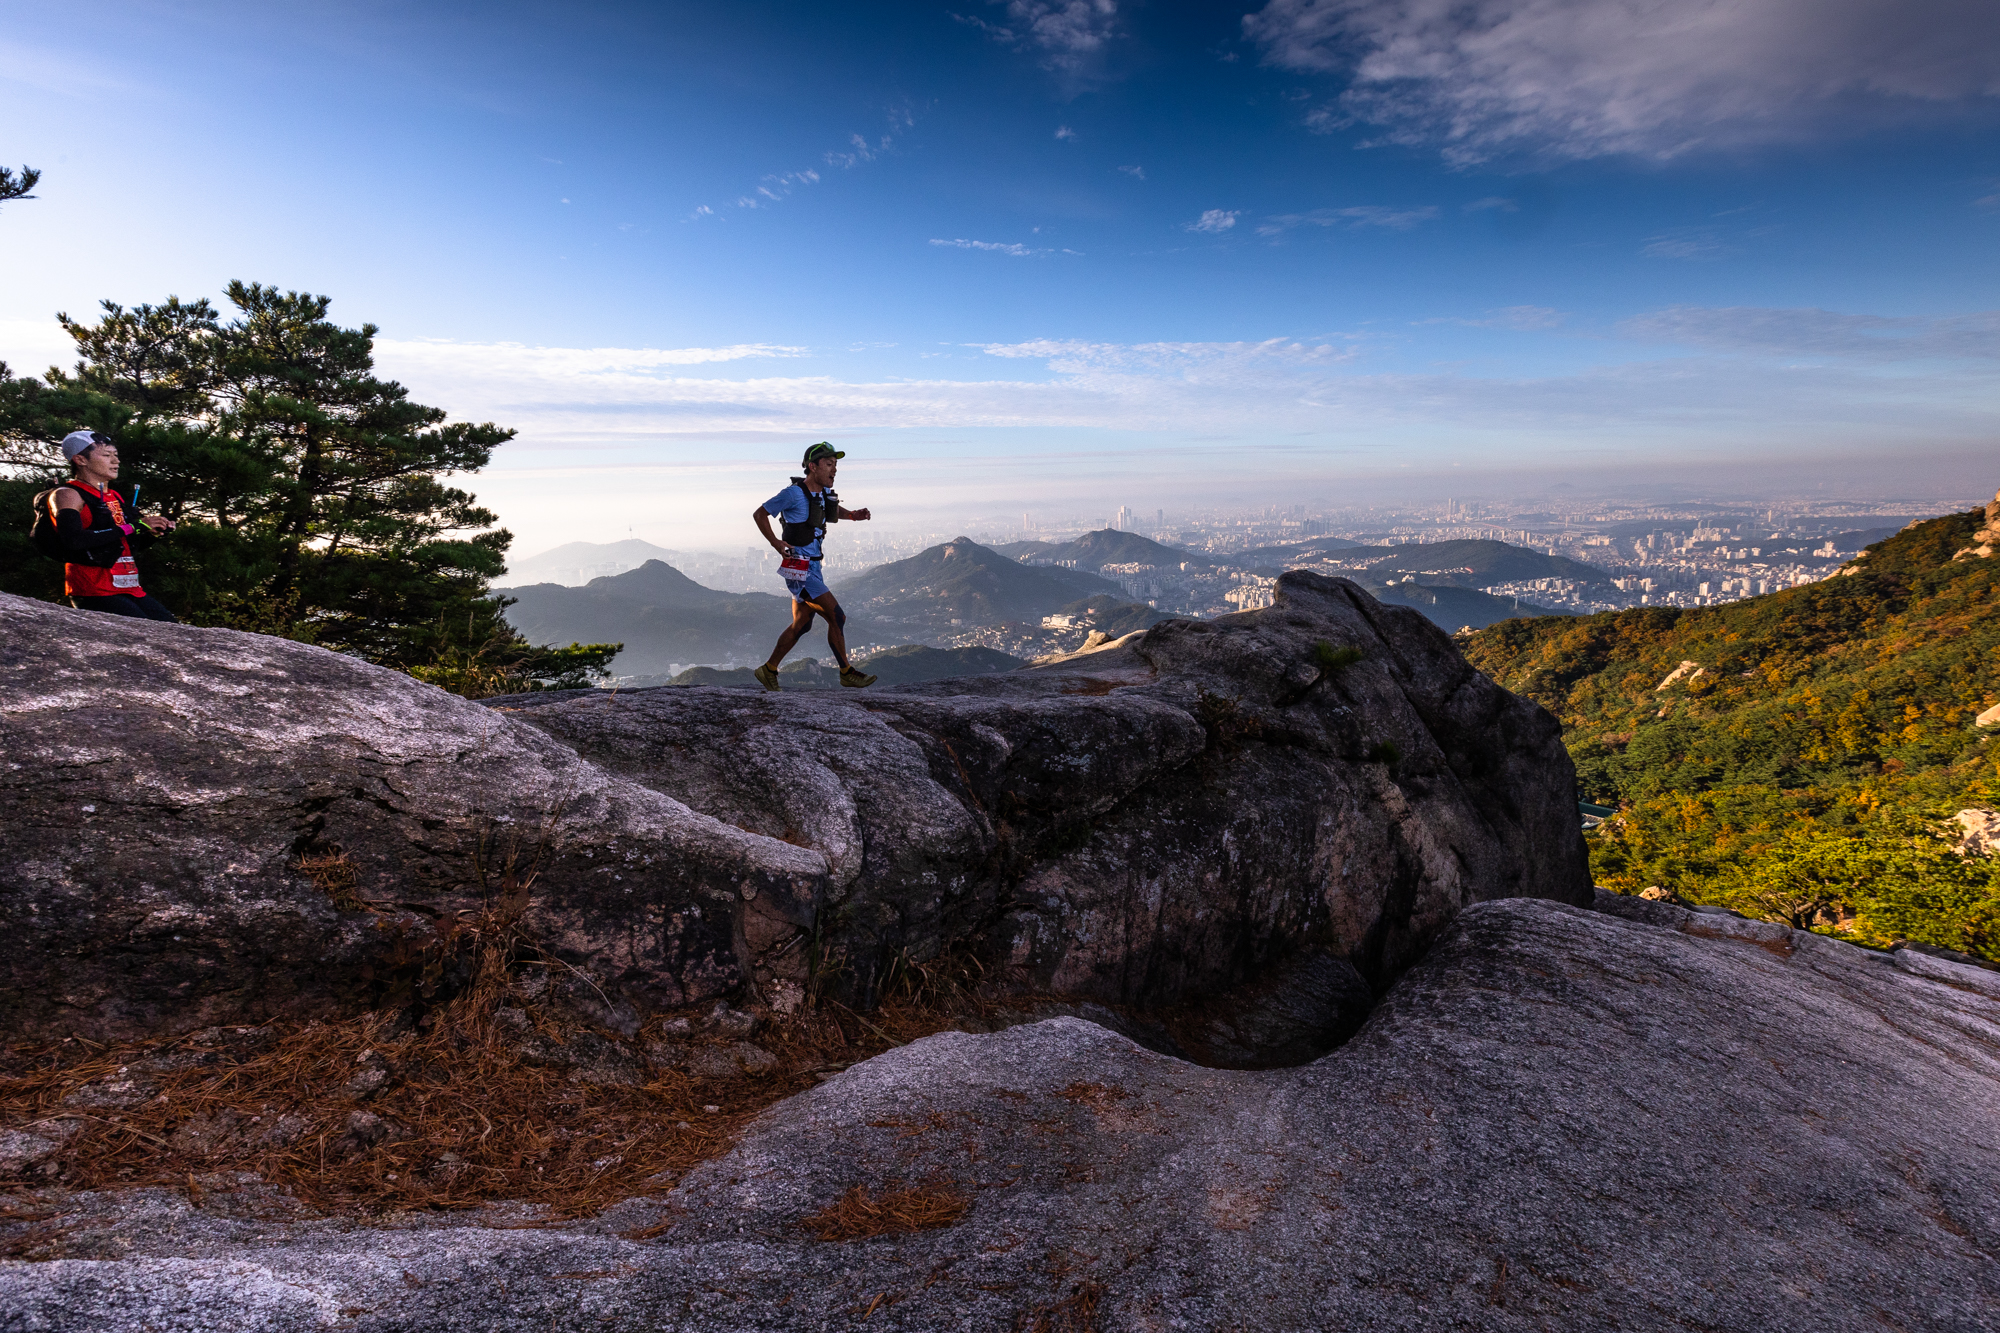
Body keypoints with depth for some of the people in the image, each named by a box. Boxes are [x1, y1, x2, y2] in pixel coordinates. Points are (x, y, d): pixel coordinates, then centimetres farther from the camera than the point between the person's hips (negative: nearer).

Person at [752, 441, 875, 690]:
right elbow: (759, 514, -8)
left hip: (812, 567, 9)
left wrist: (853, 515, 9)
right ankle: (847, 673, 2)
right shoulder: (794, 493, -16)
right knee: (837, 616, -10)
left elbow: (833, 510, 29)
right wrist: (775, 542, -16)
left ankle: (768, 671, 25)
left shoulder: (825, 492, 7)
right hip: (799, 569, -9)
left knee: (801, 625, 14)